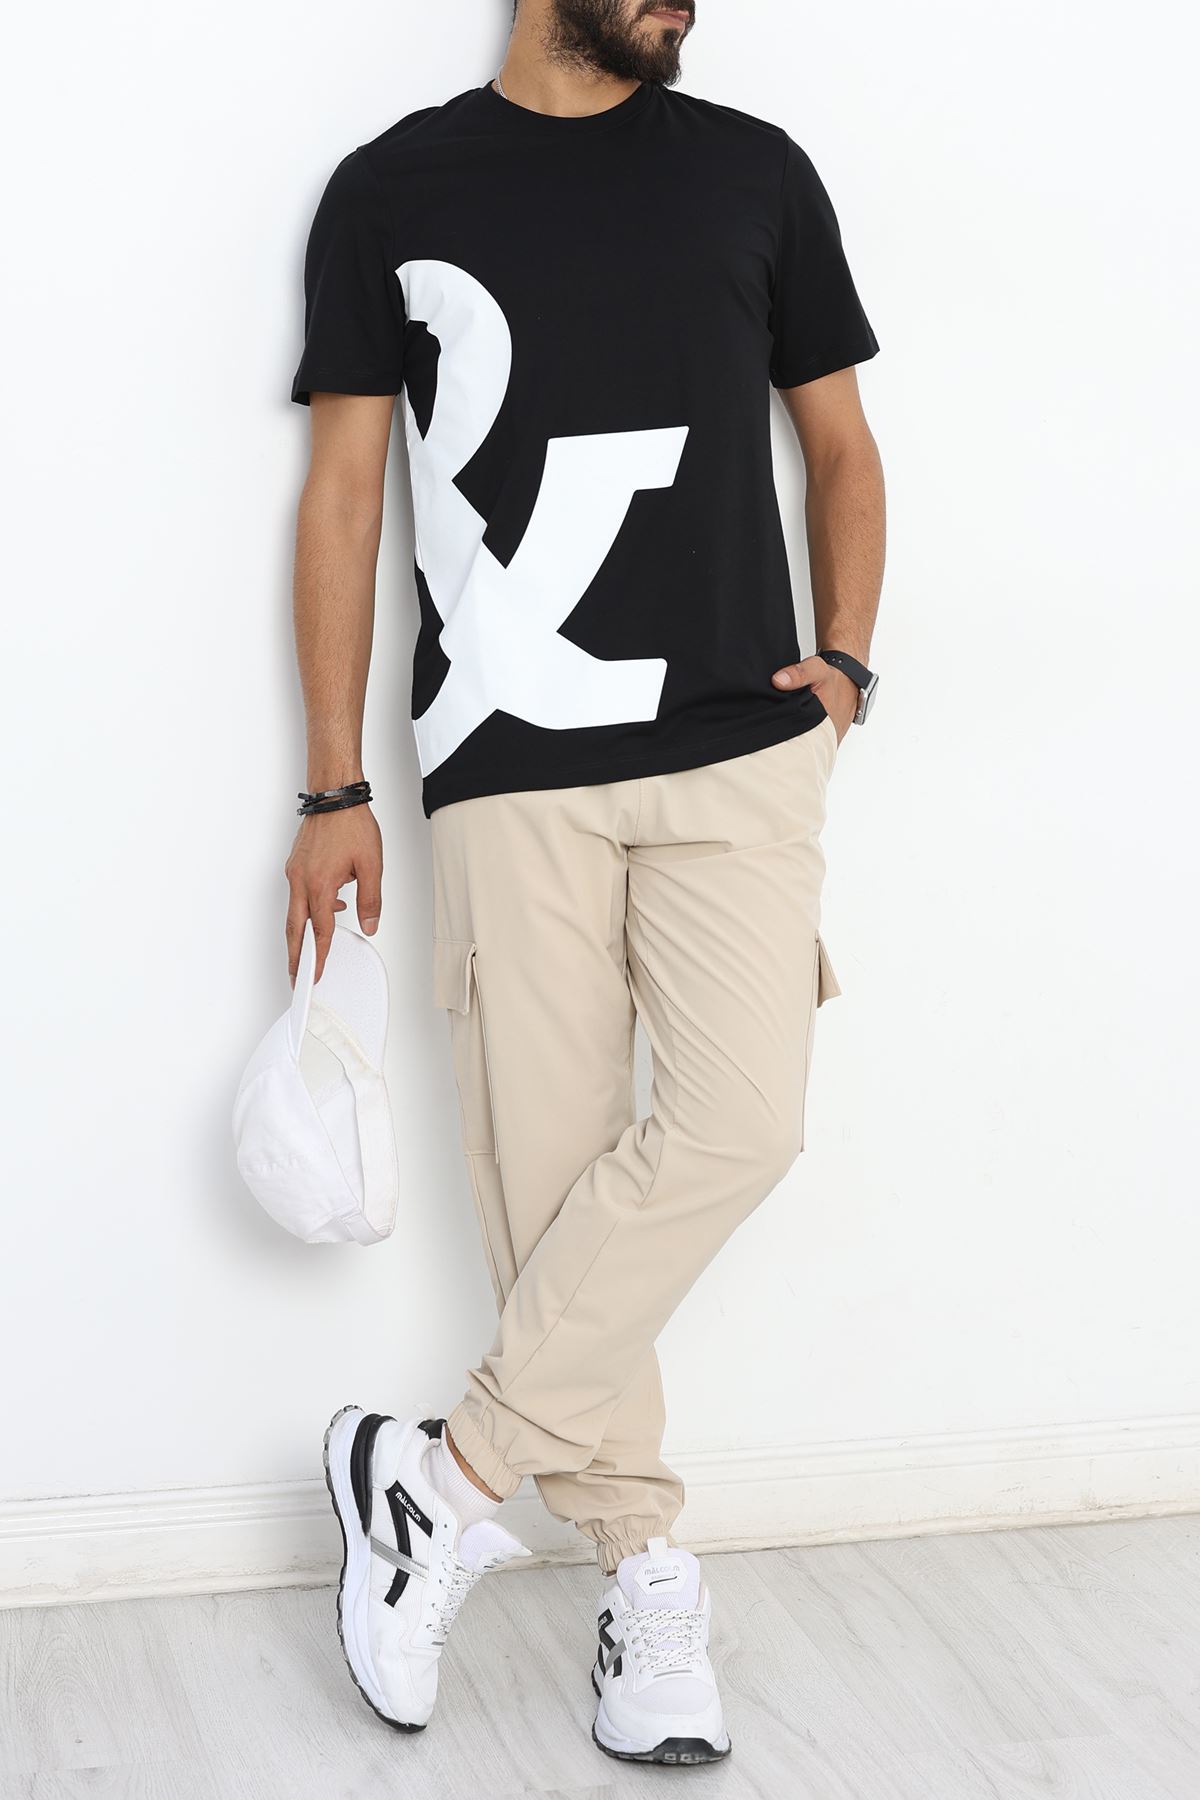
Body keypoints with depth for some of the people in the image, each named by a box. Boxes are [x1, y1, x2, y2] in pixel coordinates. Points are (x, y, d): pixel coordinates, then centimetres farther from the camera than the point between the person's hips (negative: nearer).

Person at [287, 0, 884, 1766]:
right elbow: (342, 494, 8)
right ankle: (646, 1569, 15)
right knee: (549, 1165, 0)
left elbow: (841, 446, 19)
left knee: (734, 1120, -15)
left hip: (737, 750, 1)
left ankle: (448, 1480, 0)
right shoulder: (392, 190, 8)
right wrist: (334, 790, 4)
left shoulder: (756, 172, 12)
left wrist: (845, 656, 1)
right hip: (508, 768, -1)